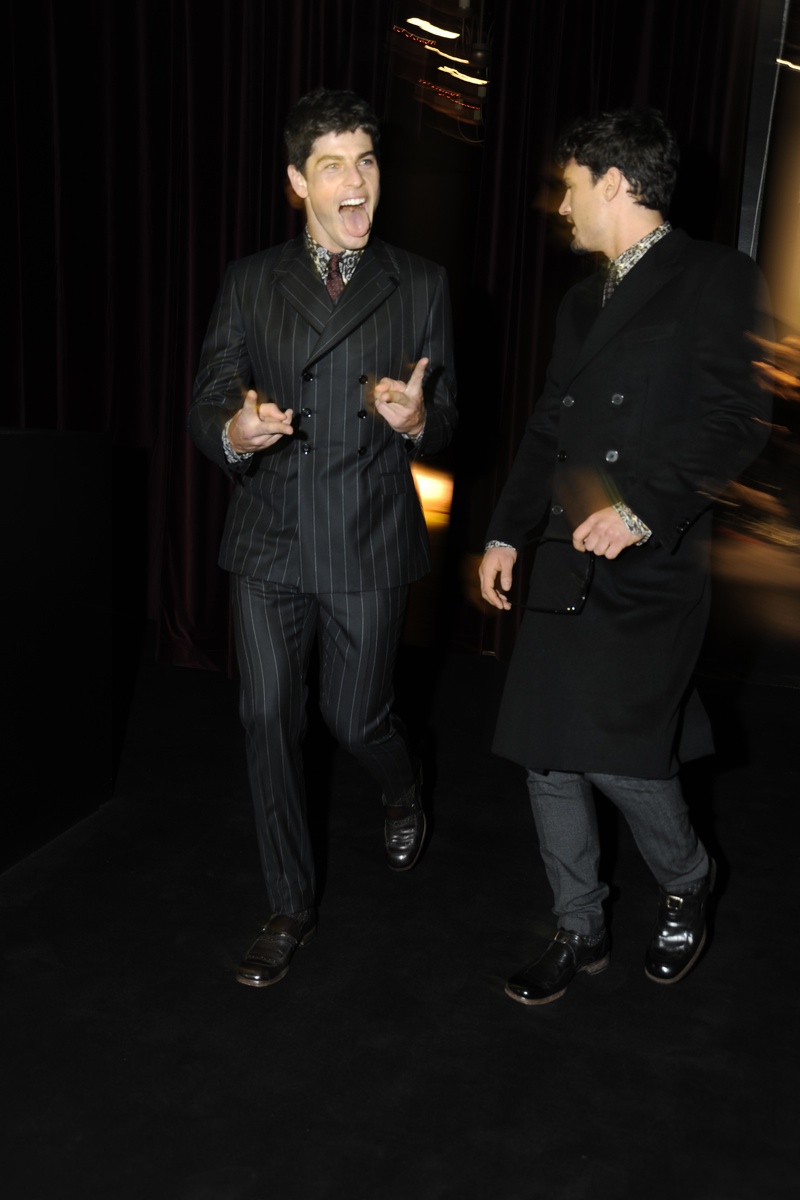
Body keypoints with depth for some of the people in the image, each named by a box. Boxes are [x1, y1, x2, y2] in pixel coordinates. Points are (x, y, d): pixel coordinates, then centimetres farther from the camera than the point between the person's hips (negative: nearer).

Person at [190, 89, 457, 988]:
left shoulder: (420, 285, 3)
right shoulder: (250, 283, 5)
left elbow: (444, 427, 4)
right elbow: (205, 409, 2)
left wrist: (413, 418, -20)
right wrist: (236, 431, -21)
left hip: (369, 546, -1)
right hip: (269, 543, 2)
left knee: (356, 719, 6)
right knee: (270, 724, 4)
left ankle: (403, 792, 45)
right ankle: (291, 911, 22)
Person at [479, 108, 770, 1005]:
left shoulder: (715, 279, -3)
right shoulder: (582, 302, 20)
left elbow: (735, 419, -13)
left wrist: (647, 506, -23)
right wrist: (506, 531, 15)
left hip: (653, 565, -7)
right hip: (565, 565, 7)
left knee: (614, 750, -12)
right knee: (548, 754, 7)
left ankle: (685, 882, 21)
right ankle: (579, 933, 25)